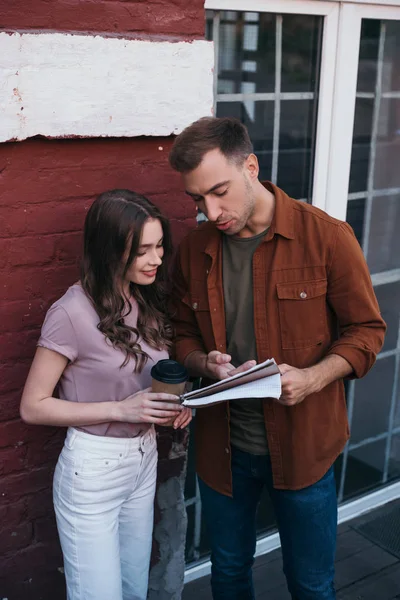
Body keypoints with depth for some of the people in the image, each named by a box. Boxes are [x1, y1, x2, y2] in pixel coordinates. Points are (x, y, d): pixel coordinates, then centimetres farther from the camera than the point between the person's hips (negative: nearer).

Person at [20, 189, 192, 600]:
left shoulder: (148, 300, 0)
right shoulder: (72, 312, -21)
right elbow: (33, 407, -15)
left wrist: (172, 401, -6)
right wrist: (121, 410, -22)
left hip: (144, 459, 6)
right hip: (93, 472, -6)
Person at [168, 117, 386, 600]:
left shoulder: (326, 237, -14)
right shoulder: (194, 249, -2)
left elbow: (366, 330, -7)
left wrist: (312, 377, -24)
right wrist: (203, 363, -14)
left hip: (302, 445, -3)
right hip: (222, 446, 3)